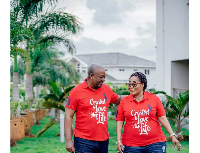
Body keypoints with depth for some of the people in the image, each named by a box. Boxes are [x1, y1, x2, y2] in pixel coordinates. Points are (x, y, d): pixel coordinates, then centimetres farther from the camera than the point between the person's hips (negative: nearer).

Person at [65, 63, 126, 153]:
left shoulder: (106, 89, 10)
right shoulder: (76, 91, -4)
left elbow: (118, 100, 29)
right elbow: (68, 116, -5)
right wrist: (68, 140, -10)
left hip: (103, 141, 5)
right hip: (84, 141, -4)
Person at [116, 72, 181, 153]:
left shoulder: (154, 98, 3)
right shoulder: (124, 101, 4)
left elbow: (162, 118, 4)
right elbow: (119, 122, 5)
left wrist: (172, 135, -1)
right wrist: (118, 141, -4)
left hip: (155, 143, 0)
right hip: (131, 145, 0)